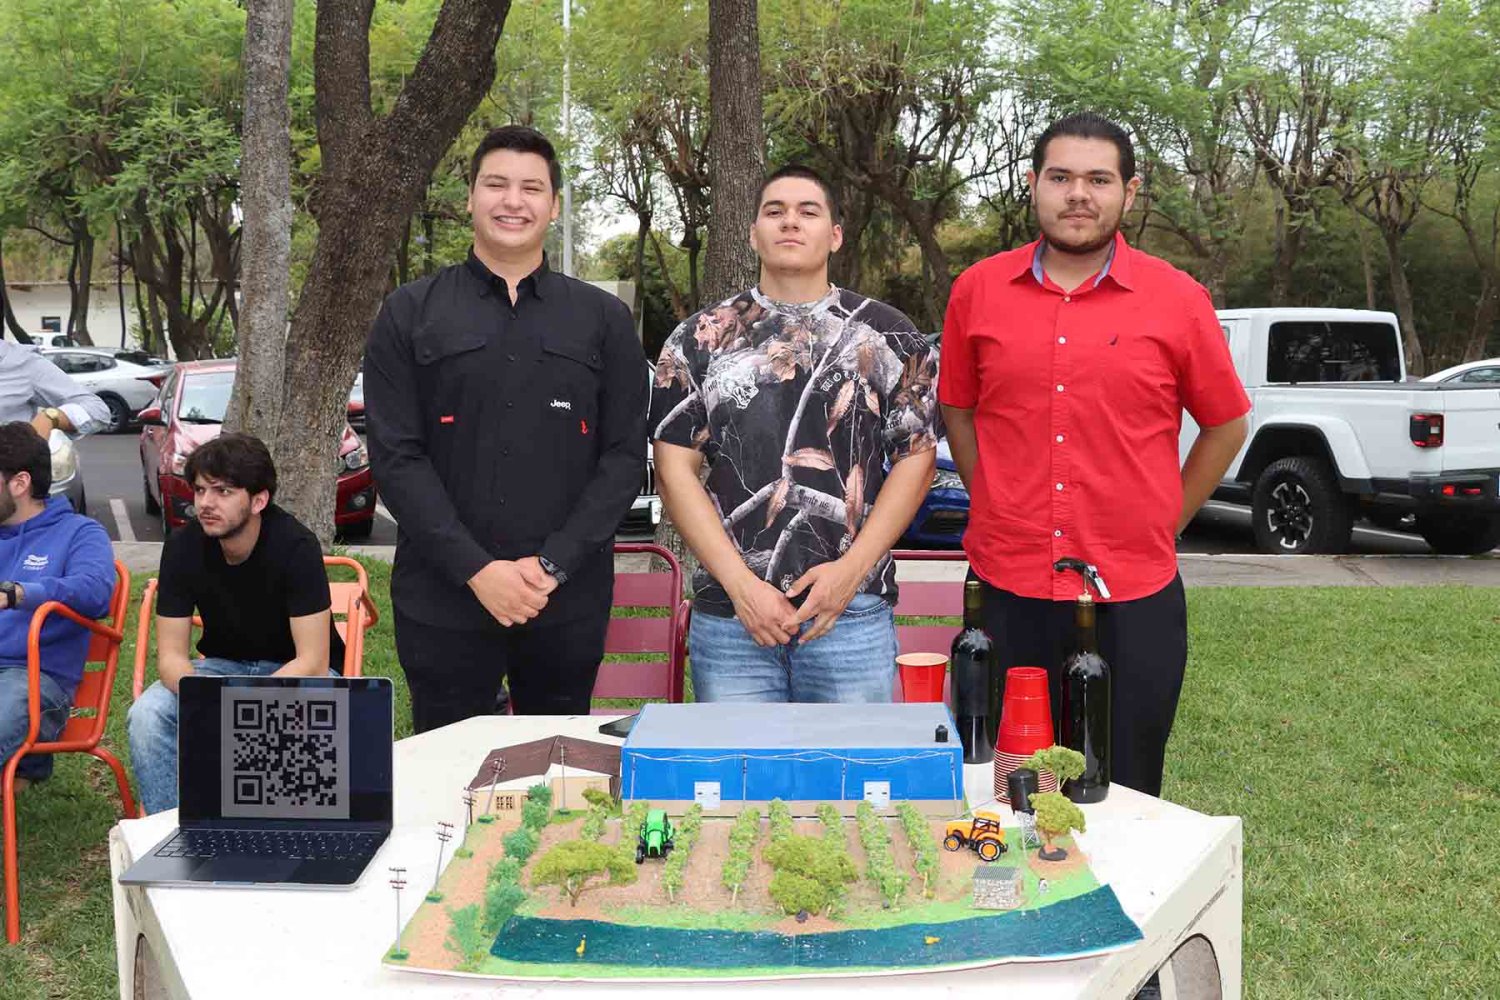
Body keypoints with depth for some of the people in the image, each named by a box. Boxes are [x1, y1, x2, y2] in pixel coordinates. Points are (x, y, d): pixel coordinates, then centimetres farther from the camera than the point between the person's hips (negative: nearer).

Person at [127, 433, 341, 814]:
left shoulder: (296, 546, -24)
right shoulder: (183, 546, -13)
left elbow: (312, 662, -25)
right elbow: (171, 655, -11)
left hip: (296, 672, -3)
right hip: (222, 664, 4)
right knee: (146, 715, -23)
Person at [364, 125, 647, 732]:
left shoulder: (604, 319, 8)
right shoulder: (411, 314, 5)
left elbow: (626, 455, 2)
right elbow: (395, 455, -2)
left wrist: (554, 564, -10)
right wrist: (476, 569, -13)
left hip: (570, 602, 1)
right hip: (443, 602, -1)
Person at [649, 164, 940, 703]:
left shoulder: (889, 336, 7)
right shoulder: (701, 338, 7)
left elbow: (916, 458, 4)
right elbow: (675, 468, 2)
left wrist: (851, 568, -8)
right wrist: (741, 584, -7)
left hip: (853, 613, 0)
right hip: (727, 614, 1)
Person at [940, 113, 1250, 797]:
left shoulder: (1177, 300, -1)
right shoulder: (978, 291, 3)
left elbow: (1226, 426, 10)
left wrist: (1162, 526, 6)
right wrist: (1000, 510, 8)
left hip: (1134, 598, -1)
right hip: (1007, 593, 1)